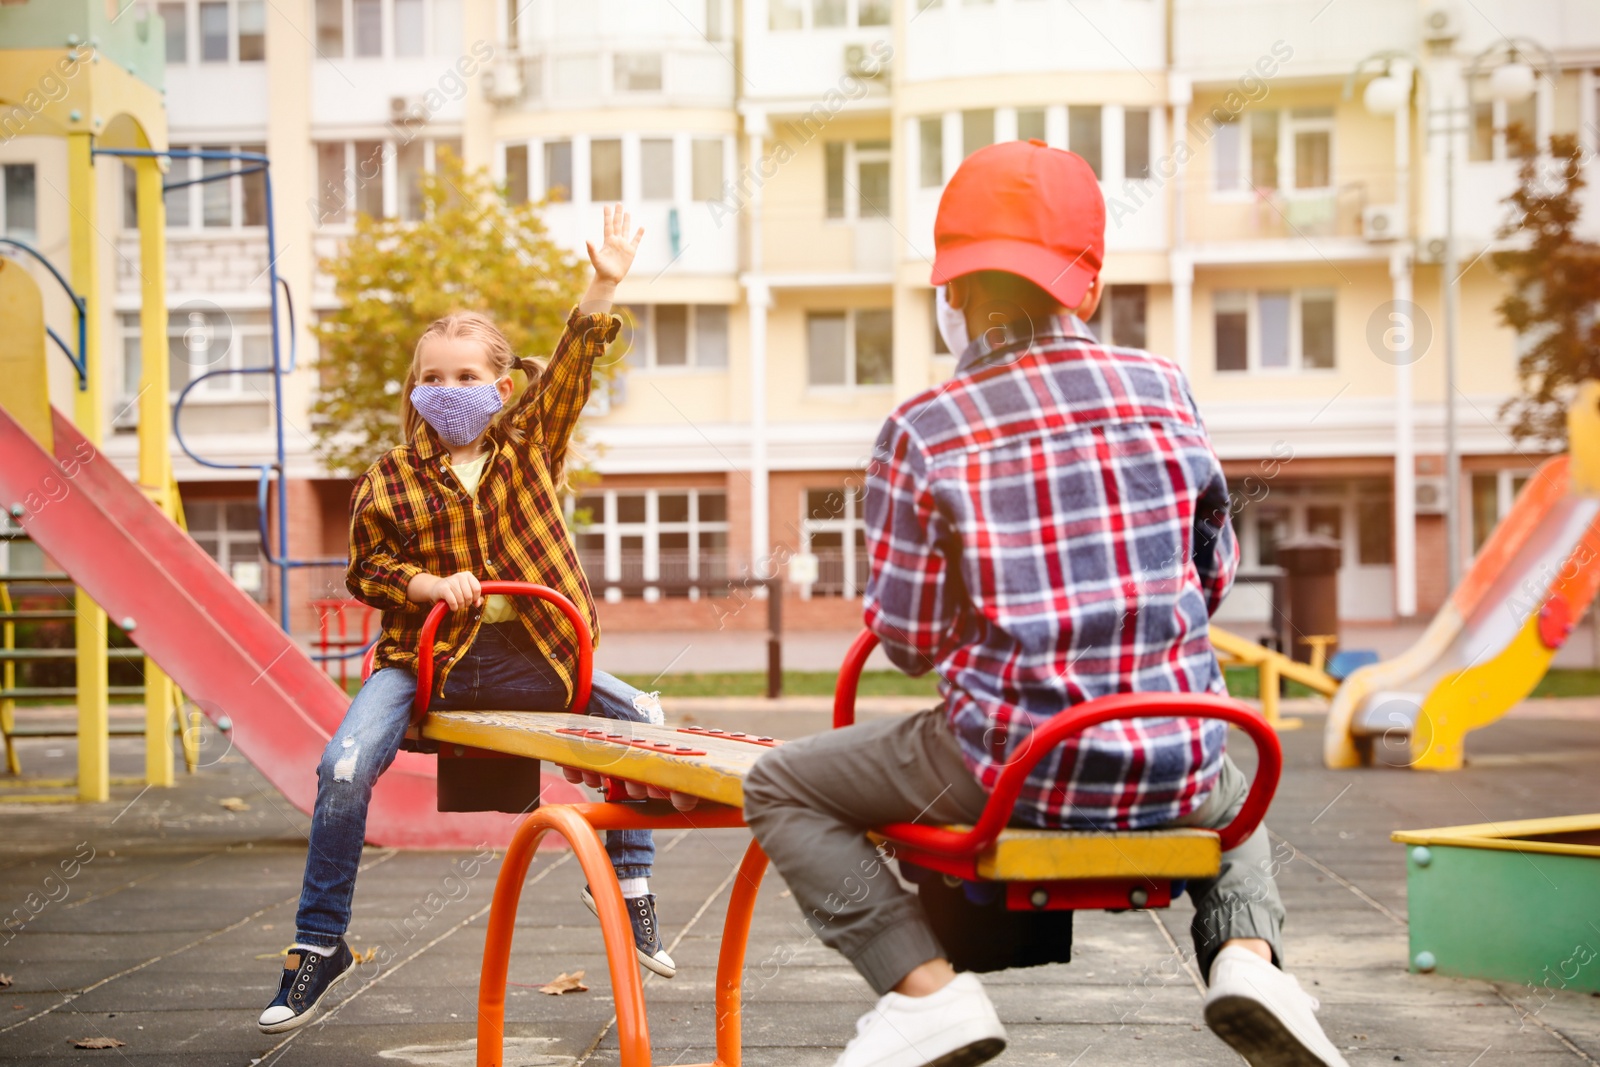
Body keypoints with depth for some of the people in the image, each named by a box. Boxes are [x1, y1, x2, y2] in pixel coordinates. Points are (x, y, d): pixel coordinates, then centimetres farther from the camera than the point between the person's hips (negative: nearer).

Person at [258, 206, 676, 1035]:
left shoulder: (526, 442, 6)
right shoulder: (390, 480, 1)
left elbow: (571, 364, -3)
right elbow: (367, 569, 3)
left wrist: (604, 286, -16)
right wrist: (433, 585, -15)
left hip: (525, 655, 2)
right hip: (424, 655, -2)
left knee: (639, 719, -9)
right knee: (345, 767, -22)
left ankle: (625, 882, 11)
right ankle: (318, 947, -8)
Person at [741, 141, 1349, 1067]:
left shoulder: (925, 432, -6)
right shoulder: (1162, 386, 3)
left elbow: (909, 641, -3)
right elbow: (1214, 577, 12)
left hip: (1014, 771, -3)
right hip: (1173, 773, 4)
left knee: (782, 789, 16)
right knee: (1234, 793, 39)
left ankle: (927, 988, -2)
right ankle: (1248, 950, 8)